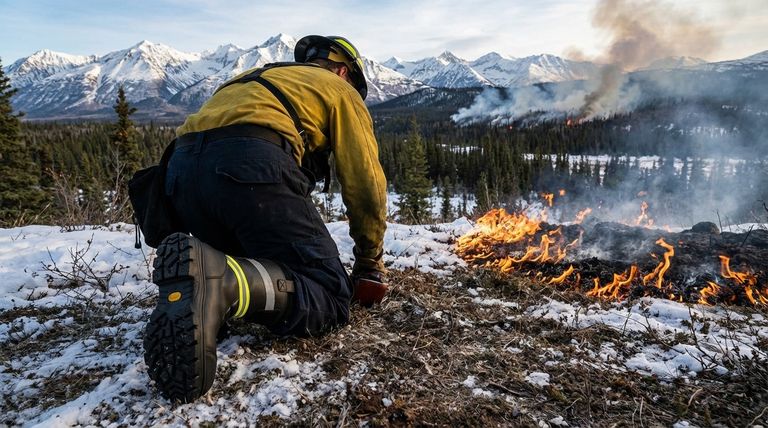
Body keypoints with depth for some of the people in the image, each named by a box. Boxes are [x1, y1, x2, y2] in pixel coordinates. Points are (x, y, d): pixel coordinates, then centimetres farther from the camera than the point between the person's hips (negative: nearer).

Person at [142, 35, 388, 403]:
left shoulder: (259, 80, 41)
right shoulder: (339, 89, 21)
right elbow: (365, 183, 11)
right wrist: (370, 262, 21)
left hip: (181, 170, 8)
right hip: (252, 165, -7)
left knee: (248, 273, 26)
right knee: (329, 298, -5)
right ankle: (221, 284, -30)